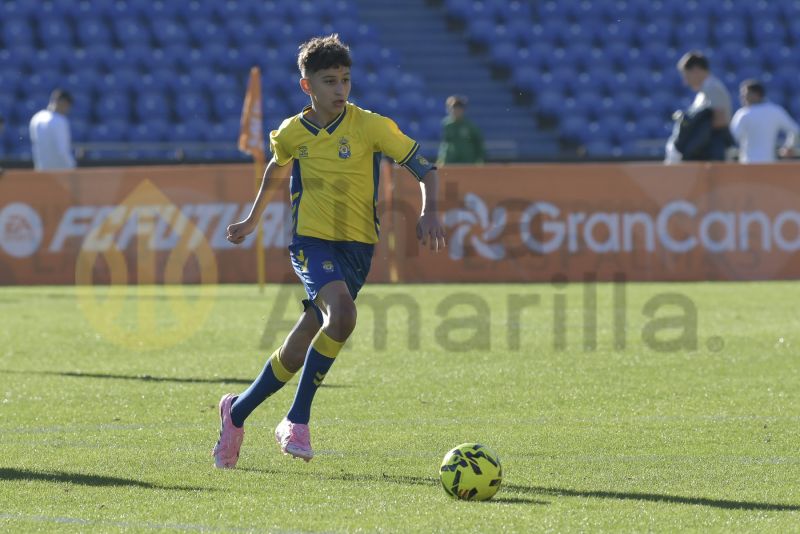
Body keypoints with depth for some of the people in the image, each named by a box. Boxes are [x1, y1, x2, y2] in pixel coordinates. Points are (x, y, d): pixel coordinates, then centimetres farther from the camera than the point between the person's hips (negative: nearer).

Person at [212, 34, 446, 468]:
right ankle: (297, 421, -19)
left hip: (357, 246, 1)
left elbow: (424, 168, -5)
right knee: (341, 316, -30)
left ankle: (237, 412, 26)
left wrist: (429, 212, -23)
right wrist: (253, 220, 33)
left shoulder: (370, 126, -6)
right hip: (311, 241, -1)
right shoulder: (292, 133, 1)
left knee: (297, 354, 2)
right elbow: (277, 168, 24)